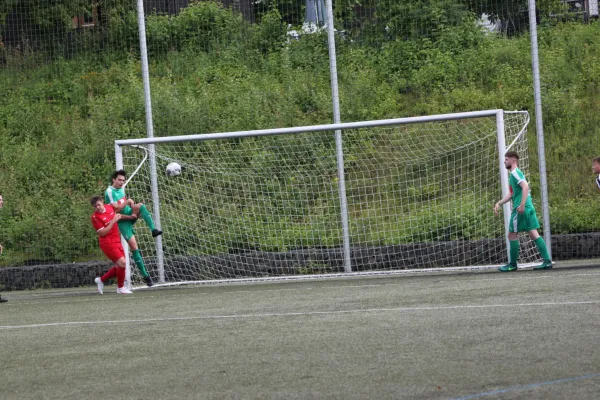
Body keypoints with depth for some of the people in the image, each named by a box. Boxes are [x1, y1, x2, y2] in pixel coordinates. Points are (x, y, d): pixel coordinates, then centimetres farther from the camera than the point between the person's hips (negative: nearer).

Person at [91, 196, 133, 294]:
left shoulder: (110, 207, 5)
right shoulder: (95, 217, -15)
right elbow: (102, 233, -19)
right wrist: (113, 221, -20)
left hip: (117, 241, 8)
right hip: (107, 243, -8)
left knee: (120, 266, 9)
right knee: (122, 263, -15)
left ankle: (101, 279, 24)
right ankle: (120, 288, 0)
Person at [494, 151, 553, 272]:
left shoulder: (515, 173, -9)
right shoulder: (514, 174, 21)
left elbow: (525, 186, -23)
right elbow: (512, 194, 30)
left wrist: (522, 205, -29)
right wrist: (499, 203, 24)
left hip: (520, 209, -9)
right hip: (529, 208, 9)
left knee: (512, 235, 0)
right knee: (534, 234, 5)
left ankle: (512, 264, 5)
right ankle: (547, 261, 0)